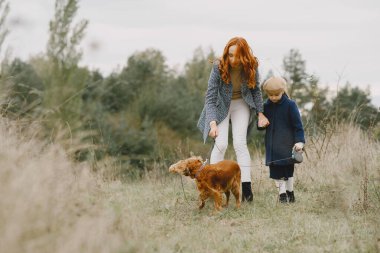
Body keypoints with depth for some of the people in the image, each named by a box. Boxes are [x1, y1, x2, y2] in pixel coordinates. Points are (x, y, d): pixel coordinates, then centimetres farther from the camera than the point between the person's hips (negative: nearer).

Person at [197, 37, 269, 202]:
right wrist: (213, 123, -33)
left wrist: (260, 113, -5)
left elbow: (256, 90, 1)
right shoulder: (219, 67, -25)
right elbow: (210, 97, -23)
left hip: (241, 104, 2)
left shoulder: (251, 67, -17)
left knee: (240, 143, -9)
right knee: (221, 144, -15)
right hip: (221, 105, -2)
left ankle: (246, 188, -9)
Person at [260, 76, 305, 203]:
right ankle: (282, 192, 12)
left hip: (287, 144, -4)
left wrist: (299, 141, -14)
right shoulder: (266, 106, 6)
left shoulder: (290, 105, -7)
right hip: (272, 145, 4)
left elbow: (297, 125, -7)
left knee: (288, 169, 5)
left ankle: (289, 191, 20)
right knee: (276, 169, 3)